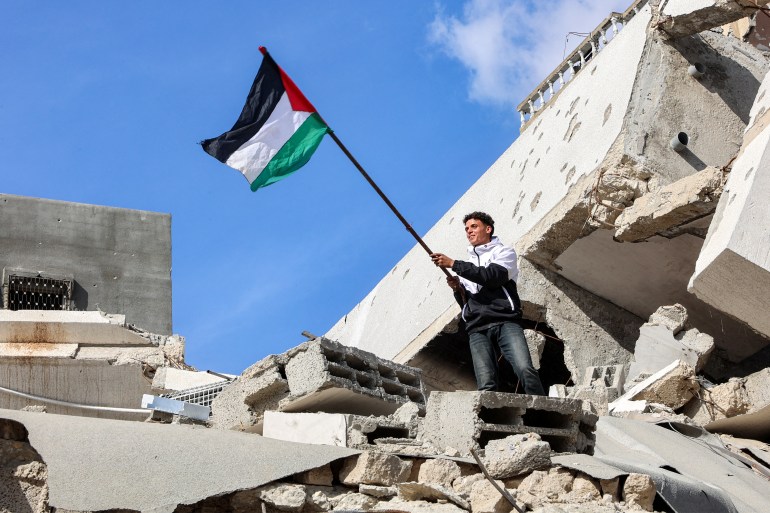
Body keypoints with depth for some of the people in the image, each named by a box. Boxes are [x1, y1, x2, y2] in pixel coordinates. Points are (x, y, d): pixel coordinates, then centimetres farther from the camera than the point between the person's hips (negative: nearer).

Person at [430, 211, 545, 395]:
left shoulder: (504, 252, 17)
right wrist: (458, 289, 8)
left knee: (525, 370, -25)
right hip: (477, 328, 4)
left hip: (505, 321, -4)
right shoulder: (468, 266, 32)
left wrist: (453, 264, -5)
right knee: (486, 385, -16)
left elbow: (492, 276, -5)